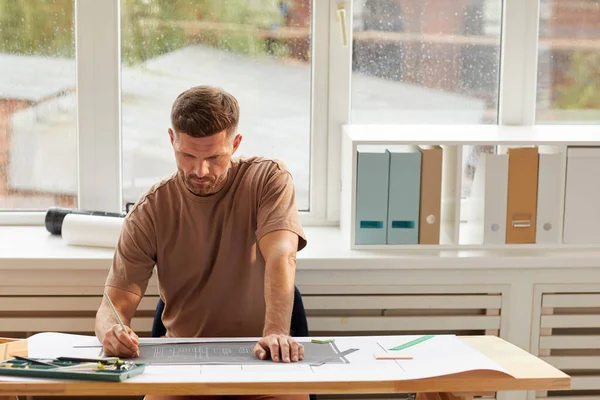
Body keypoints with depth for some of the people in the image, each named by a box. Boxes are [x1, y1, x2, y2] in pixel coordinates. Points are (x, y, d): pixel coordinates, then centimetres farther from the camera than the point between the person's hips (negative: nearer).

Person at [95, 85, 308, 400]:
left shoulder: (269, 179, -4)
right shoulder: (149, 212, 0)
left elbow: (281, 256, -20)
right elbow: (116, 301, -4)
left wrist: (276, 333, -38)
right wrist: (111, 330, -29)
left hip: (259, 356, -1)